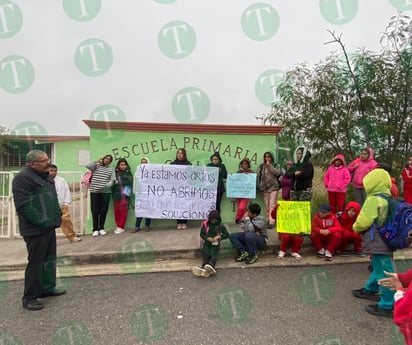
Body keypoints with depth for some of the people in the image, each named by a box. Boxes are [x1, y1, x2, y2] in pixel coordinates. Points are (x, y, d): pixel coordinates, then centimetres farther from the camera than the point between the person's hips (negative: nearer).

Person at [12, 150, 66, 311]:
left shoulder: (46, 176, 13)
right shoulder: (22, 178, -16)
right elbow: (23, 205, -22)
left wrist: (57, 216, 11)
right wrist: (42, 221, -22)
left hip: (49, 227, 9)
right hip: (35, 229, -9)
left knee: (49, 259, 18)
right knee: (36, 263, 0)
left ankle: (48, 288, 33)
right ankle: (29, 297, 15)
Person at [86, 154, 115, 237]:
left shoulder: (111, 169, 8)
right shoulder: (96, 166, 10)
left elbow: (112, 181, 0)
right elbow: (88, 166, -10)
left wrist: (104, 186, -16)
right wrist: (97, 161, -2)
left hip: (106, 192, 0)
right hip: (94, 192, 0)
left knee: (103, 210, 4)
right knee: (95, 210, 2)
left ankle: (101, 228, 18)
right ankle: (95, 229, 11)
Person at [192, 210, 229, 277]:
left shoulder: (220, 225, 1)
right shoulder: (205, 224, 2)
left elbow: (227, 235, 1)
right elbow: (201, 234, 5)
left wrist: (219, 237, -17)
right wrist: (207, 238, -13)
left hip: (215, 243, -1)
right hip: (207, 242, 1)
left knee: (213, 254, -25)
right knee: (206, 254, -23)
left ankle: (210, 266, -48)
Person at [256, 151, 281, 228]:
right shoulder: (261, 166, 10)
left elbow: (278, 173, -15)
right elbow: (258, 175, 6)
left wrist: (269, 166, -15)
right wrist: (258, 185, -4)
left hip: (273, 187, -4)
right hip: (265, 188, 4)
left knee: (272, 205, -10)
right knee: (266, 205, 8)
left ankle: (271, 222, -11)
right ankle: (268, 220, 18)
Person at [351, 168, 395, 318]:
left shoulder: (374, 199, -20)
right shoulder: (388, 199, 10)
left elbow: (363, 222, -23)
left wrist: (355, 227, -1)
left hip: (378, 243, -10)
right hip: (386, 240, 10)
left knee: (384, 273, -2)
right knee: (378, 267, 23)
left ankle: (387, 306, 8)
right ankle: (370, 290, 42)